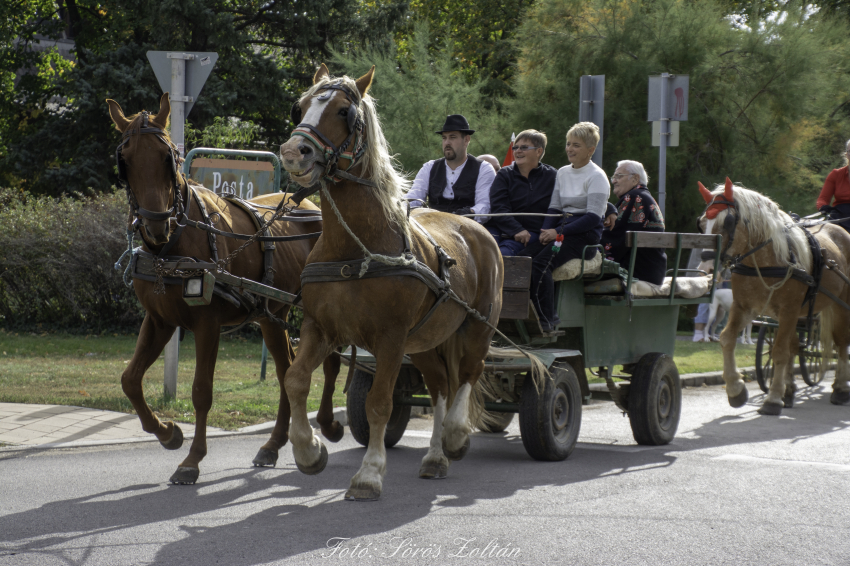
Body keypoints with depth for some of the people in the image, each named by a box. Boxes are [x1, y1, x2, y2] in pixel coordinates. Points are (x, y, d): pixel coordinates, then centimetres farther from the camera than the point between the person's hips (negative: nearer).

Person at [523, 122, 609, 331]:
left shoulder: (596, 177, -3)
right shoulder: (562, 173, 19)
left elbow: (593, 217, -12)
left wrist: (559, 232, -16)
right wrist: (546, 231, -4)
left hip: (586, 236, -7)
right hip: (562, 230, 7)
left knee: (541, 261, -31)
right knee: (526, 256, -22)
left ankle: (546, 319, -27)